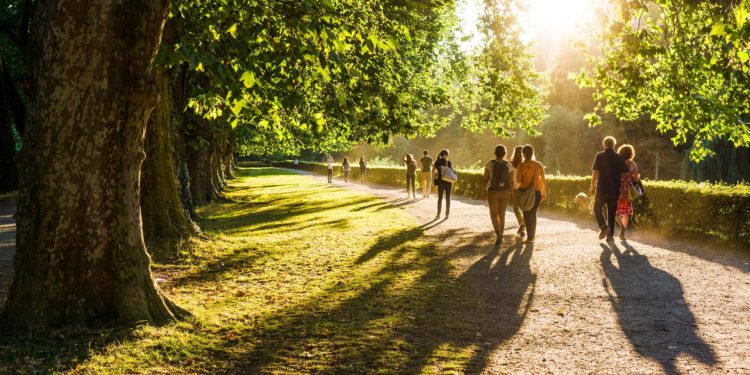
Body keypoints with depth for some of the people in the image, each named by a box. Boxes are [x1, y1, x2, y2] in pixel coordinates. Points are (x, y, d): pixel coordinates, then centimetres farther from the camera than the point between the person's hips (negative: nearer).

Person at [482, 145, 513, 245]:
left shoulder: (490, 164, -9)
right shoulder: (508, 165, -3)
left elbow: (485, 179, -7)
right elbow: (511, 182, -2)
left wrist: (483, 192, 3)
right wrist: (509, 194, 9)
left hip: (493, 192, -2)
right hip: (505, 192, 2)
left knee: (494, 215, 3)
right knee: (502, 215, 15)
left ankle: (498, 234, -19)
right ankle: (500, 237, 17)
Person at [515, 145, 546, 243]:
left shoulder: (521, 165, -9)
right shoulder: (539, 165, 0)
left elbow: (518, 179, -13)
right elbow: (543, 180, 0)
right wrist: (544, 193, 9)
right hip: (536, 192, 3)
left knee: (527, 214, 4)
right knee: (533, 213, 18)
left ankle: (530, 237, -3)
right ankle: (533, 235, 26)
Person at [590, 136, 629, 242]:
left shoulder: (599, 156, -7)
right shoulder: (620, 158, 0)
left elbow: (595, 173, -9)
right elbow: (624, 175, 1)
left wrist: (592, 185, 3)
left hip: (602, 189, -3)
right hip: (615, 190, 3)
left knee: (597, 209, 12)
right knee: (611, 212, 11)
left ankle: (604, 226, -12)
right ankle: (610, 235, 11)